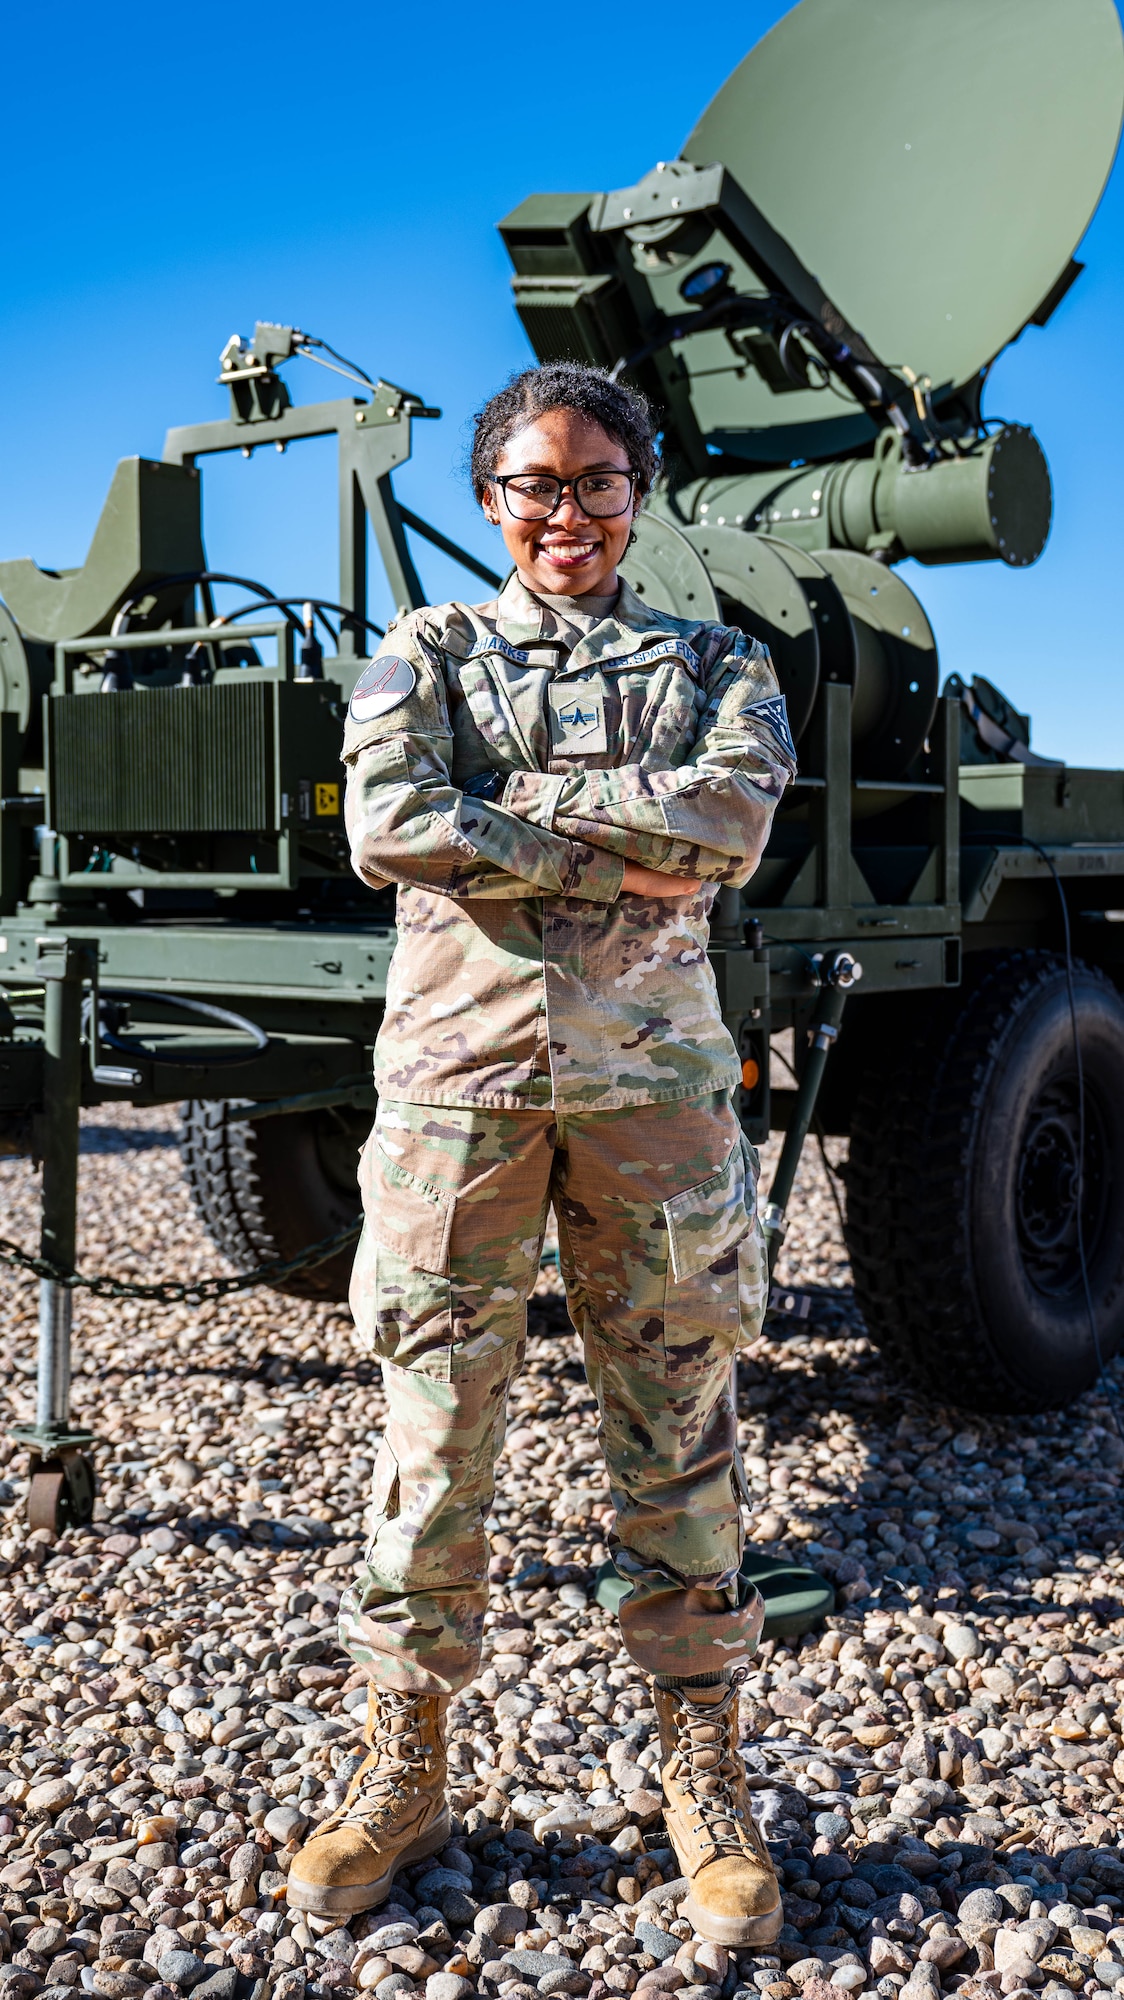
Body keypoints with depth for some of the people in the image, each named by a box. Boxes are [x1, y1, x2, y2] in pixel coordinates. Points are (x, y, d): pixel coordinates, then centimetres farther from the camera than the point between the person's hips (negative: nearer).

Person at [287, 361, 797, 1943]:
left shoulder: (715, 662, 14)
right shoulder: (424, 651, 12)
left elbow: (738, 818, -9)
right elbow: (389, 825, -8)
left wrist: (503, 808, -9)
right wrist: (623, 859, -10)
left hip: (653, 1071, 1)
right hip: (461, 1065, 0)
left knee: (680, 1423, 5)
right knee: (436, 1418, 4)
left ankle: (706, 1781, 20)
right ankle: (405, 1772, 21)